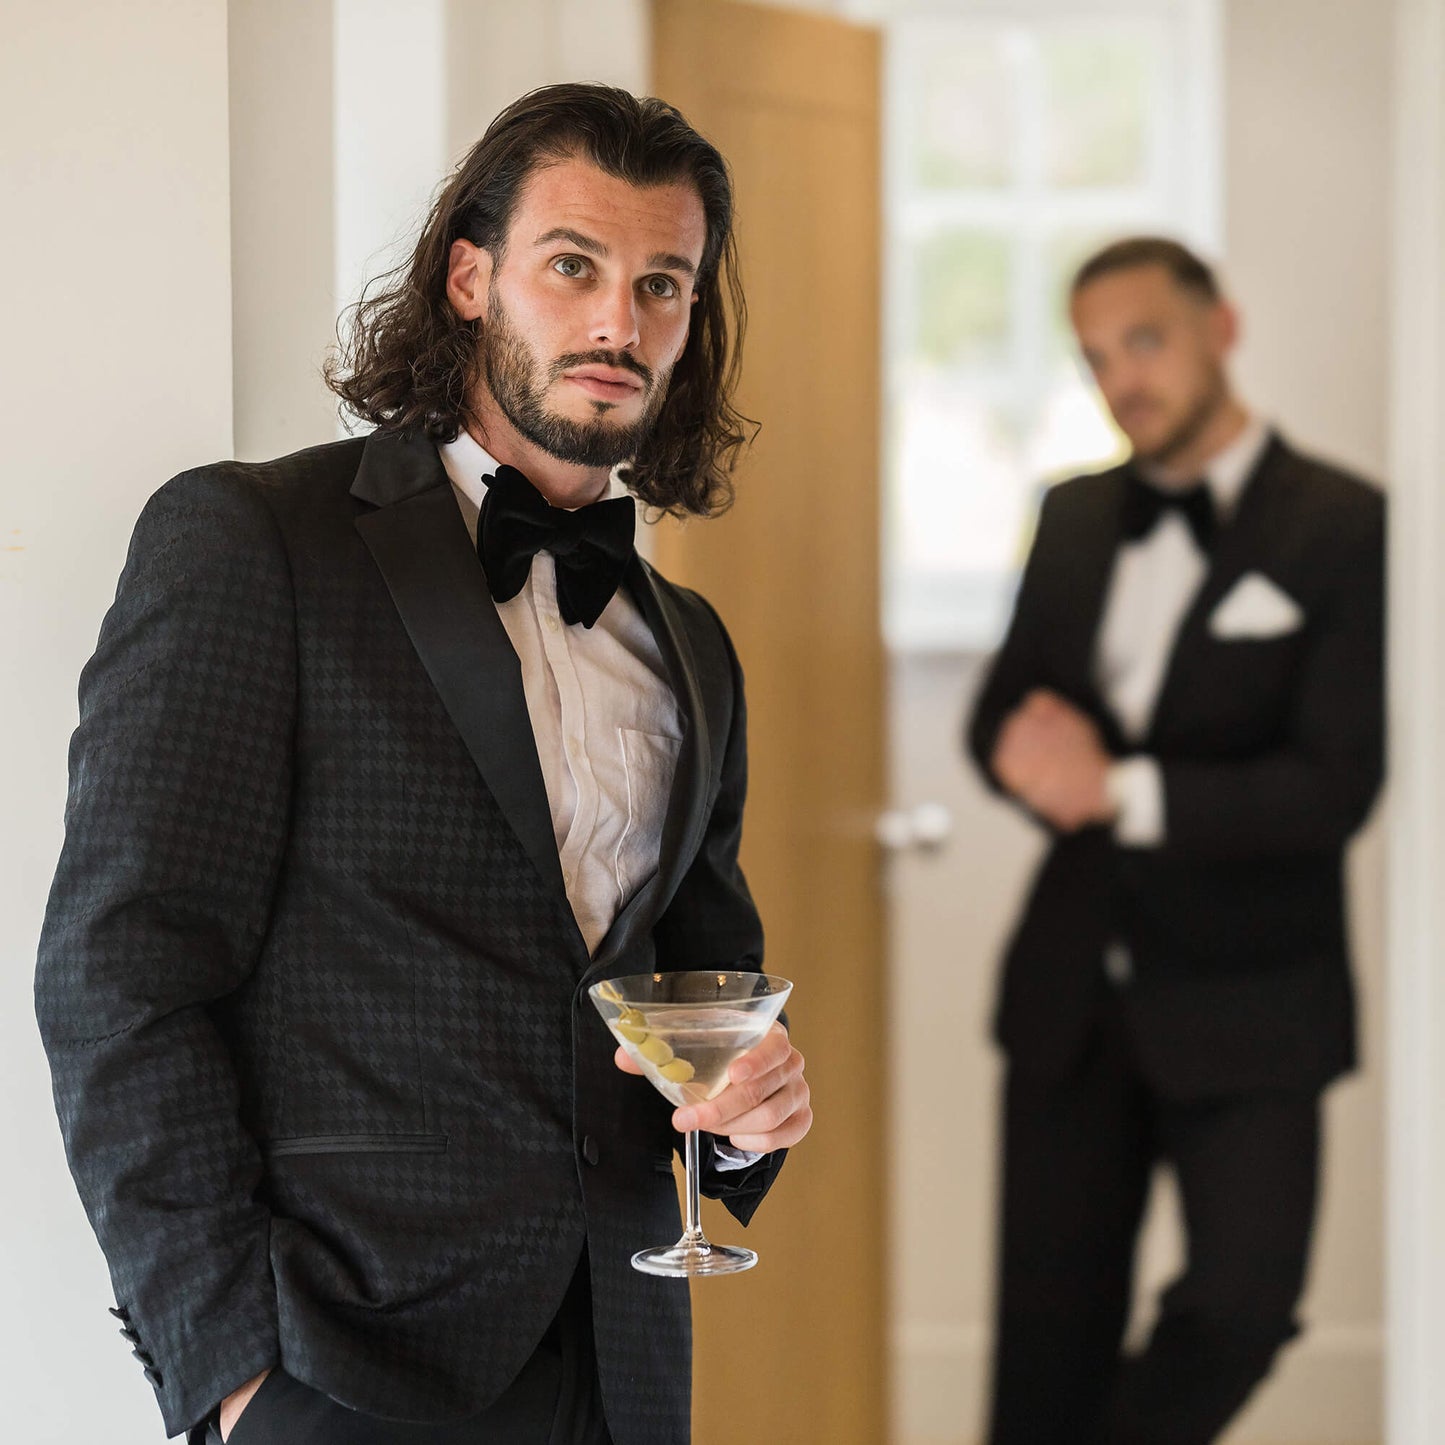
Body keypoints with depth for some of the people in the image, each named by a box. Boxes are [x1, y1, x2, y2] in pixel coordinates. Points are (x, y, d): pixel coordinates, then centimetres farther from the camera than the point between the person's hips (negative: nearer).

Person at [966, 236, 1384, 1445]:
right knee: (1050, 1340, 7)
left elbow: (1336, 788, -15)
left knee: (1239, 1310, -7)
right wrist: (1032, 746, -11)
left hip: (1247, 1001, -4)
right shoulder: (1074, 516, 9)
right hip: (1073, 989, 4)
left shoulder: (1343, 528, -9)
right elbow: (1002, 709, 13)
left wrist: (1124, 790, -20)